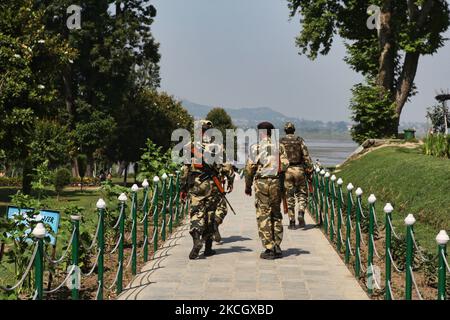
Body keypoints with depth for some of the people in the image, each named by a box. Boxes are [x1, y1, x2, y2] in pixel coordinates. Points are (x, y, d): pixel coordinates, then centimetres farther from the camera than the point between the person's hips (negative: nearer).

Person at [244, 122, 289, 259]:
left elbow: (249, 168, -3)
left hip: (261, 182, -3)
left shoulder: (255, 147, -1)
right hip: (276, 182, 3)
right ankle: (277, 247, 14)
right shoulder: (279, 146, 6)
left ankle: (269, 249, -2)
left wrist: (248, 186, 7)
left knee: (263, 216, 1)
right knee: (276, 214, 13)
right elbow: (285, 165, -1)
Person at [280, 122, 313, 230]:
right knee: (302, 194, 13)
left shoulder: (281, 142, 3)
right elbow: (306, 155, -3)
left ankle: (292, 222, 6)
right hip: (299, 169, 0)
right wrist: (309, 169, 1)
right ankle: (301, 213, -12)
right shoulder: (299, 140, 2)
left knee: (289, 197, 6)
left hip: (286, 171, 0)